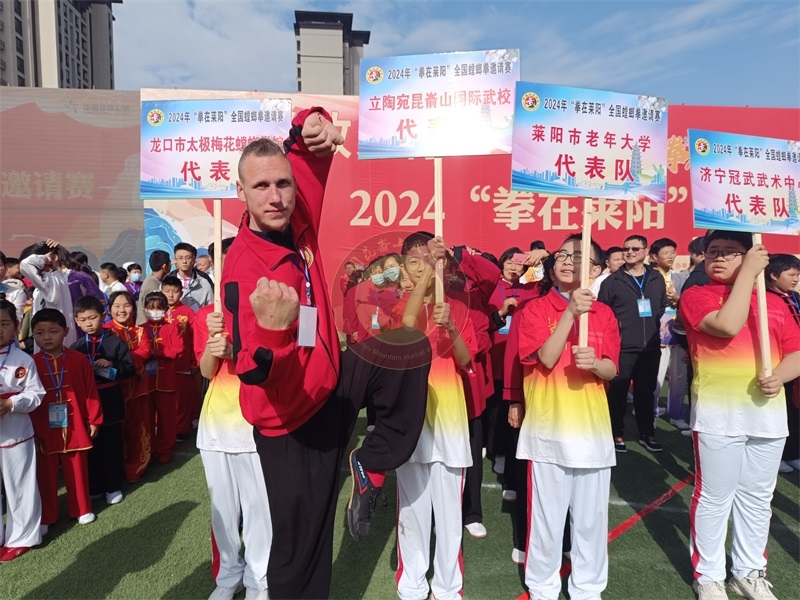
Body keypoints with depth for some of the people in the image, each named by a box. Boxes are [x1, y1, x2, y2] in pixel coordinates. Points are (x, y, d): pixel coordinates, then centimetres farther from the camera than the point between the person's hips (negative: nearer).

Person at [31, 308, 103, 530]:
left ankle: (81, 509, 31)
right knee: (46, 475, 12)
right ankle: (45, 516, 28)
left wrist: (94, 420, 1)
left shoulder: (79, 359, -6)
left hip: (75, 426, 0)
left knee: (78, 470, 14)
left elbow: (90, 392, -1)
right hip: (44, 429, 0)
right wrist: (30, 429, -3)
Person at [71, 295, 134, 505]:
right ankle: (93, 487, 25)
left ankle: (113, 487, 21)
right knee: (90, 445, 10)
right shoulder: (76, 347, 4)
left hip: (110, 401, -2)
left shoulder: (115, 342, -4)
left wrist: (112, 365, -20)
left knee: (112, 445, 8)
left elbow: (131, 369, -5)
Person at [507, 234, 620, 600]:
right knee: (546, 512, 7)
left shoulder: (604, 314, 6)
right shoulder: (535, 309, -3)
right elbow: (546, 358, -15)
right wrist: (571, 312, -22)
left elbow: (611, 370, 3)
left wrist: (595, 363, -20)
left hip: (591, 424, 3)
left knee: (591, 514, 11)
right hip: (547, 424, -3)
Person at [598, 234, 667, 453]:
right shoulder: (612, 281, 0)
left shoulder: (657, 279, 11)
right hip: (621, 348, -3)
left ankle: (647, 433, 26)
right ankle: (617, 434, 14)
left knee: (646, 392, 13)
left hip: (651, 347, 3)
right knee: (618, 392, 1)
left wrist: (659, 324, 7)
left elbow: (663, 307, 20)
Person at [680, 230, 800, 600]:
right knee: (714, 497, 5)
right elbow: (727, 325, -21)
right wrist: (749, 272, -15)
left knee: (758, 498, 15)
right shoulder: (696, 296, -2)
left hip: (767, 414, 5)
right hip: (718, 414, -4)